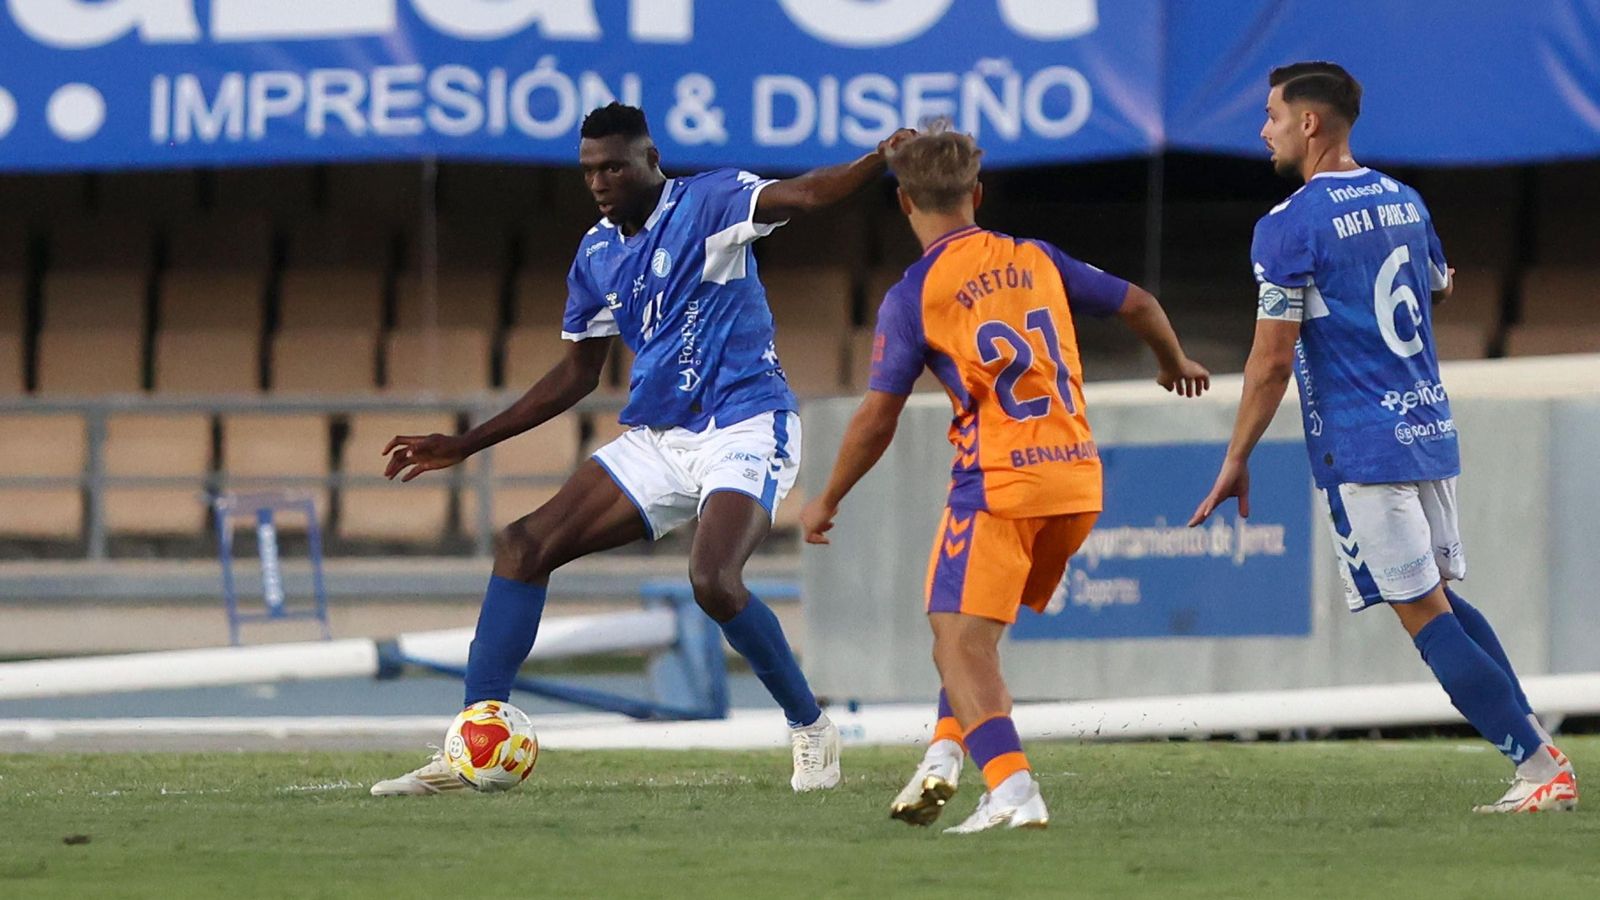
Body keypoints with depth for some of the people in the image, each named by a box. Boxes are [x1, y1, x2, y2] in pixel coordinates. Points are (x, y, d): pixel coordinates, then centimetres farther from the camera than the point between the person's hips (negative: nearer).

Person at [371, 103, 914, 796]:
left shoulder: (707, 203, -7)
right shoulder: (596, 256, 12)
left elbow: (805, 194, -23)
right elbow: (579, 372, 22)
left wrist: (882, 161, -45)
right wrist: (464, 446, 21)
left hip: (744, 427, -7)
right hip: (657, 440, 7)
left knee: (714, 581, -29)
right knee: (523, 545, -5)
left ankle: (811, 730, -5)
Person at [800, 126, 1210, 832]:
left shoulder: (912, 296, -4)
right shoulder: (1035, 260, 11)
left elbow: (877, 417, -4)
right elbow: (1138, 306, 19)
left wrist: (826, 503, 9)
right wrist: (1176, 365, 41)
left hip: (998, 483, -6)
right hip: (1078, 480, 6)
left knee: (960, 644, -8)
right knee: (973, 633, 23)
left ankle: (1016, 794, -25)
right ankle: (944, 755, 10)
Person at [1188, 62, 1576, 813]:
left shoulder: (1290, 227, -12)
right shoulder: (1404, 202, 11)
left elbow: (1272, 360, -14)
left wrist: (1236, 461, -6)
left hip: (1360, 444, -8)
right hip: (1430, 427, 8)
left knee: (1424, 613, -5)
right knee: (1442, 596, 18)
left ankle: (1539, 769, -11)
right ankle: (1534, 744, 9)